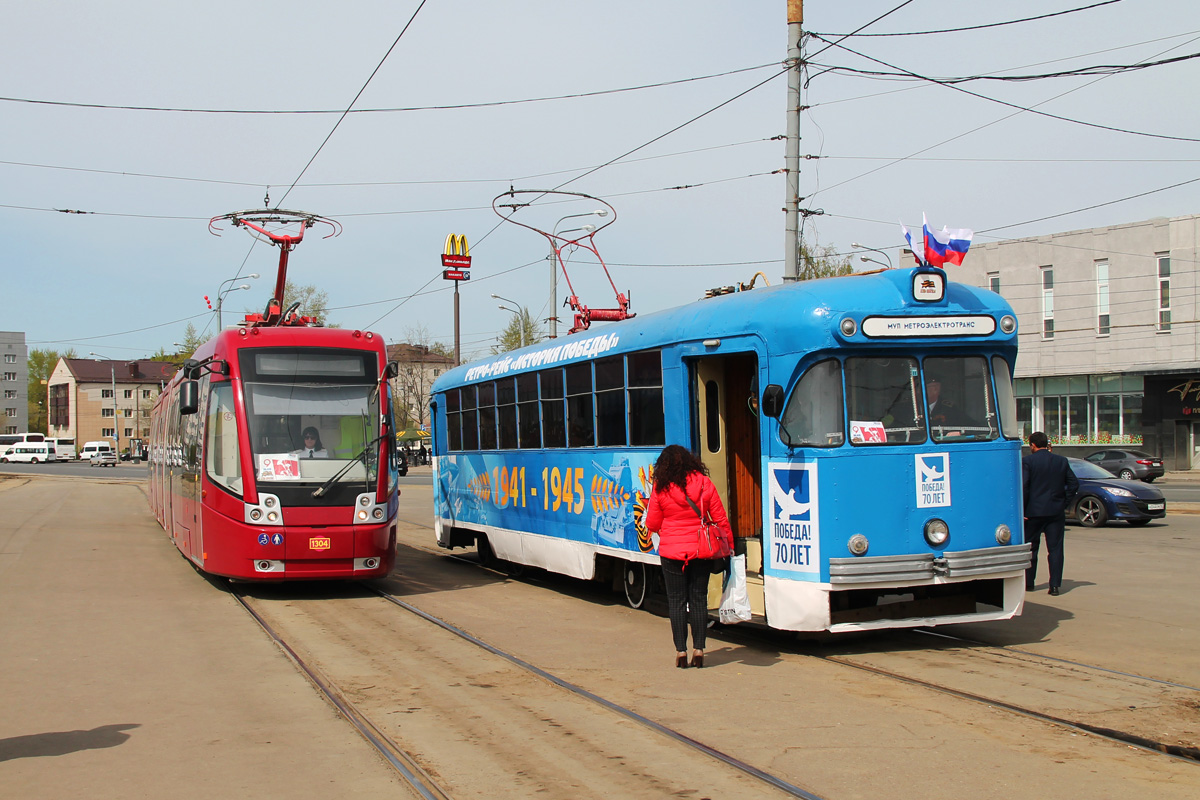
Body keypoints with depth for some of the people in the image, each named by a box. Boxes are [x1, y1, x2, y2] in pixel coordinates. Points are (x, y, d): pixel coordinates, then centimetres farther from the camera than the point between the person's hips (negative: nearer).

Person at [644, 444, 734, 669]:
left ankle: (681, 650, 5)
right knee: (698, 599, 8)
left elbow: (652, 525, 0)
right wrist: (729, 545, 11)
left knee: (676, 600, 6)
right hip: (700, 549, 2)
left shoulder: (661, 489, -7)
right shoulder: (704, 484, -3)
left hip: (672, 551, -2)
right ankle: (698, 648, 7)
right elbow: (720, 519, 1)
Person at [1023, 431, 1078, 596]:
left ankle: (1028, 583, 16)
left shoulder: (1027, 461, -6)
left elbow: (1023, 486, -13)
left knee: (1030, 547, 10)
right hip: (1056, 512, 2)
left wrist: (1022, 510, -7)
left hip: (1034, 512, -2)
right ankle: (1055, 585, -1)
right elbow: (1074, 484, 5)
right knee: (1055, 548, 4)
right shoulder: (1061, 461, 6)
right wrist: (1064, 503, 9)